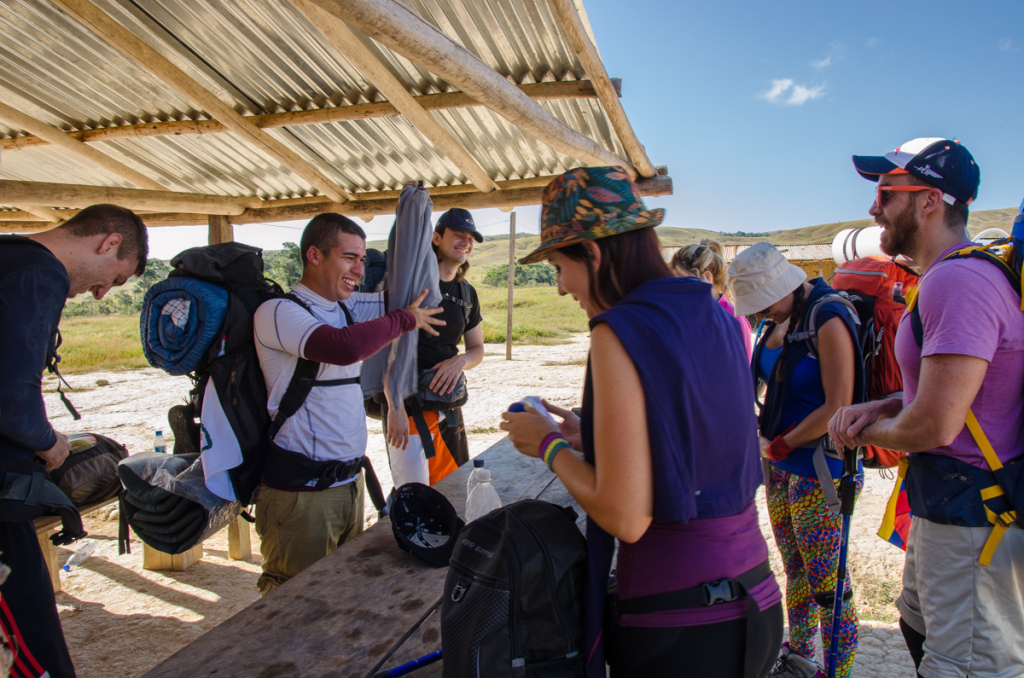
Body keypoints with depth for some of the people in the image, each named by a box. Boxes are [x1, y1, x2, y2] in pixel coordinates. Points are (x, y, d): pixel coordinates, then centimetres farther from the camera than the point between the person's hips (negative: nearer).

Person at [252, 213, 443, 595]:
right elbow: (344, 347, -32)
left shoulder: (347, 308, 11)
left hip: (348, 482, 8)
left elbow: (410, 294, 15)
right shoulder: (278, 312, -14)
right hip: (299, 492, -8)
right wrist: (406, 320, -16)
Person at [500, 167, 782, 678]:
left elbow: (626, 518, -21)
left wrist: (550, 445, -6)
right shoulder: (713, 316, 5)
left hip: (678, 622, -8)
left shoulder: (619, 332, -19)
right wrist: (587, 437, 16)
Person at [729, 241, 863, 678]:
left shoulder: (827, 319, -16)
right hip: (780, 465, 8)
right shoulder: (778, 321, 8)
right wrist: (760, 427, 2)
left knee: (825, 581, 1)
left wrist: (781, 444, -12)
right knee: (794, 568, 18)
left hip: (819, 469, -8)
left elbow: (837, 407, -19)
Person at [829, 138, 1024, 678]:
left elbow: (934, 425, -28)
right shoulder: (950, 275, 13)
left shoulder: (957, 280, -24)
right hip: (946, 506, 11)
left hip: (970, 517, -11)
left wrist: (866, 430, -7)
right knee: (920, 633, 26)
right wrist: (876, 409, 3)